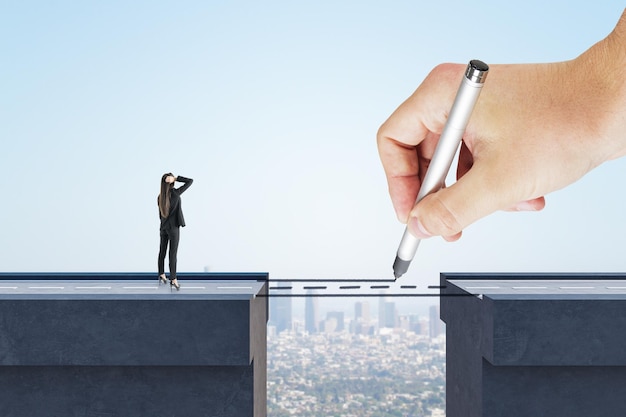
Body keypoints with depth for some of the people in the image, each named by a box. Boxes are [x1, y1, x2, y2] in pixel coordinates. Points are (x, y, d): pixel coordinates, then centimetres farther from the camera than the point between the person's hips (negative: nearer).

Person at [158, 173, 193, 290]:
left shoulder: (160, 197, 0)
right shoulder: (175, 193, -16)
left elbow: (160, 214, 7)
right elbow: (190, 181, -13)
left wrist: (163, 223, 16)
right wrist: (176, 178, -15)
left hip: (163, 226, 5)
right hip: (173, 227, -5)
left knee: (162, 251, 15)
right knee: (173, 253, -5)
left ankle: (161, 275, 27)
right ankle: (173, 279, -7)